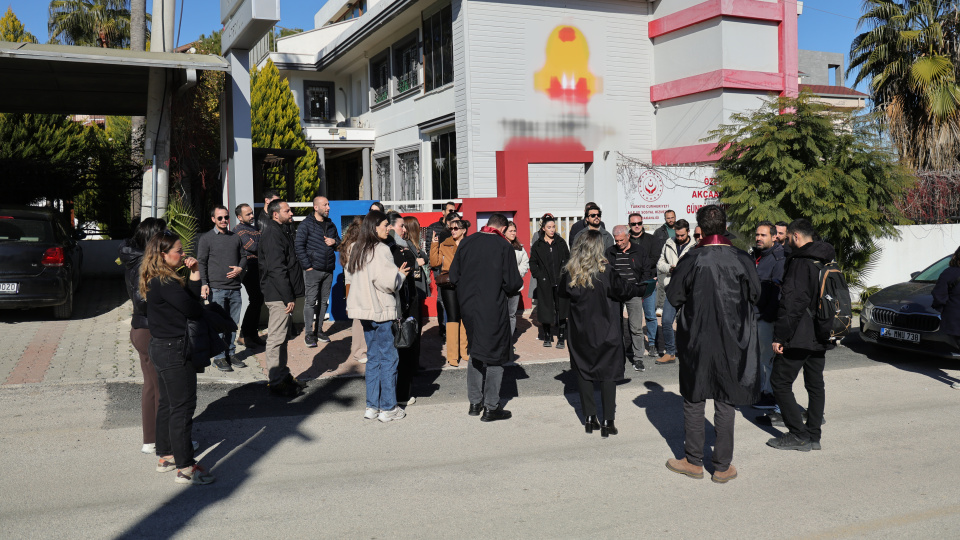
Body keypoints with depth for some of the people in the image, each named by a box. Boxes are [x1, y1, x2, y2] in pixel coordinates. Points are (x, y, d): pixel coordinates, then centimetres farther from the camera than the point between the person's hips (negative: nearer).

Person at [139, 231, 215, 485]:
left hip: (162, 348, 11)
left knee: (168, 403, 19)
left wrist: (194, 275, 1)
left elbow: (191, 300, 9)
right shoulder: (165, 283, -21)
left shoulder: (159, 280, 11)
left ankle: (165, 456, 32)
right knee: (182, 406, -5)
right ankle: (185, 467, 1)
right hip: (174, 351, -11)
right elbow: (193, 309, -21)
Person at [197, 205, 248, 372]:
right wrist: (203, 284, -11)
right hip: (216, 288, -4)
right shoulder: (206, 238, 1)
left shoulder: (235, 237, 14)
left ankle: (231, 353, 19)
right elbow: (201, 262, -2)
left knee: (233, 323, 8)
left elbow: (243, 257, 22)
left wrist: (240, 268, 0)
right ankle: (219, 357, 5)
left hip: (234, 288, 4)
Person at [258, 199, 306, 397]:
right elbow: (277, 269, -23)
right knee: (277, 337, -5)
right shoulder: (272, 234, -16)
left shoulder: (278, 232, 18)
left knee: (280, 336, 17)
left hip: (281, 295, 11)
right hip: (279, 295, -11)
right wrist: (289, 297, -23)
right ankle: (276, 381, -1)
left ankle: (282, 375, 26)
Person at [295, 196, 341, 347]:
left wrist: (334, 242, 1)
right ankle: (309, 333, 0)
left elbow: (339, 243, 25)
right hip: (313, 270, -6)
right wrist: (307, 266, -12)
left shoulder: (331, 225, 15)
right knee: (310, 301, -5)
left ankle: (319, 329, 19)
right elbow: (299, 245, -7)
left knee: (323, 301, 10)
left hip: (328, 270, 6)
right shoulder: (306, 224, -3)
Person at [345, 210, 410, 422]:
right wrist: (400, 275, 0)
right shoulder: (380, 250, -15)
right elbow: (387, 281, -21)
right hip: (380, 310, -8)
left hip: (363, 309, 8)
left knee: (373, 357, 15)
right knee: (388, 357, 1)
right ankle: (388, 408, 6)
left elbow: (349, 275, 17)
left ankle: (371, 406, 19)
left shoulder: (356, 249, 10)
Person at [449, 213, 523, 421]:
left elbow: (453, 276, 5)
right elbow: (513, 283, -13)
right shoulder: (504, 246, -12)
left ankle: (475, 402, 26)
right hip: (493, 310, -5)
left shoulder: (466, 242, 2)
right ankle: (491, 407, 10)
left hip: (468, 308, 5)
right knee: (494, 356, 6)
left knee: (475, 353, 20)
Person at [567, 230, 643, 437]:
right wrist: (640, 288, 6)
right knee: (609, 372, 5)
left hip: (580, 330, 3)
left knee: (583, 371, 12)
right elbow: (622, 290, -10)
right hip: (605, 328, -2)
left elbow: (564, 293, 8)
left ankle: (589, 418, 14)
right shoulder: (605, 269, -14)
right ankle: (608, 421, 5)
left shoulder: (571, 271, -4)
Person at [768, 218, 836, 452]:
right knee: (815, 384, 14)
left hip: (799, 337, -9)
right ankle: (813, 435, 19)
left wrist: (779, 336, -18)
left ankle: (798, 435, 0)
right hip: (820, 336, 9)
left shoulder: (799, 262, -17)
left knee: (780, 382, 0)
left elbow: (790, 303, -22)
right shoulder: (827, 261, 12)